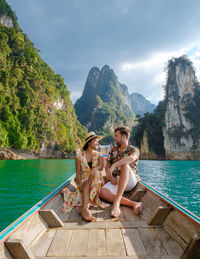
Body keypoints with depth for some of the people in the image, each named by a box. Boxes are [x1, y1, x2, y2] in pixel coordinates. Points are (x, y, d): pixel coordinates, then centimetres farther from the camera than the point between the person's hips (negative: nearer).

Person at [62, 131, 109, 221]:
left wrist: (94, 169, -33)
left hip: (97, 179, 1)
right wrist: (80, 182, -20)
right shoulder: (79, 156, 4)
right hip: (84, 179, -1)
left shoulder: (99, 155, 10)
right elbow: (77, 172, -1)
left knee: (96, 173, -32)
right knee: (87, 184, -35)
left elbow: (101, 166, -10)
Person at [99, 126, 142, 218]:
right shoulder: (113, 150, 17)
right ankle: (134, 204, -30)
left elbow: (131, 158, -26)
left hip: (130, 181, -3)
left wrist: (114, 165, -38)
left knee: (125, 165, -36)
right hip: (115, 181, 4)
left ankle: (116, 202, -43)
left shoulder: (134, 150, 0)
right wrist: (110, 176, -7)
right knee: (103, 192, -29)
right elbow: (107, 166, 15)